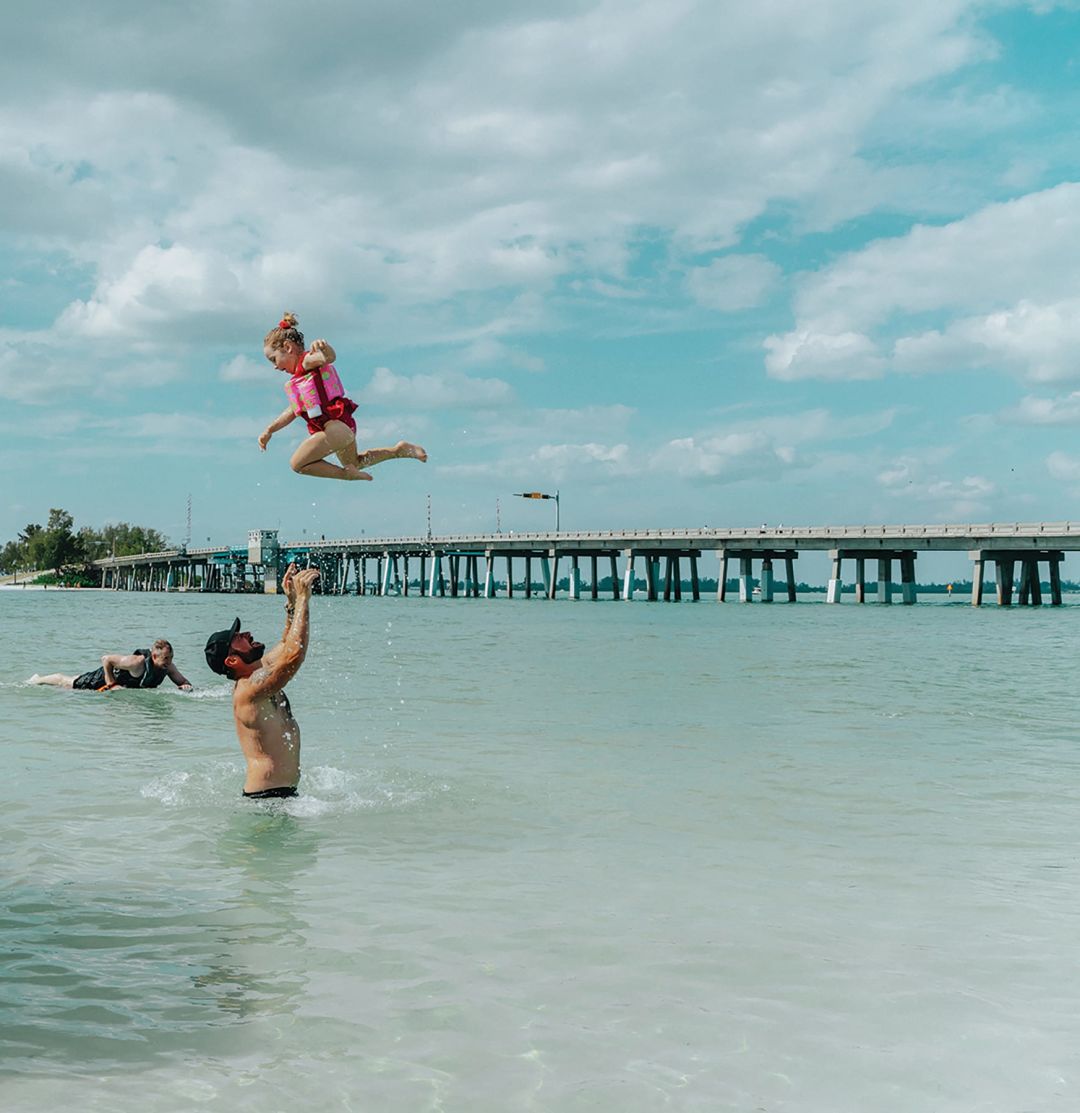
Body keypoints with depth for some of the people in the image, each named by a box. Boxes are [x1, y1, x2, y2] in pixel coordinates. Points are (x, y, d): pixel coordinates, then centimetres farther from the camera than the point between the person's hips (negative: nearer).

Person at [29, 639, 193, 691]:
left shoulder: (168, 666, -25)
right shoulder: (138, 662, -43)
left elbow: (184, 682, -13)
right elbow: (106, 659, -33)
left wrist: (185, 687, -37)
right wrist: (112, 685, -29)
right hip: (106, 676, -7)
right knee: (66, 683, 10)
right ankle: (36, 680, 37)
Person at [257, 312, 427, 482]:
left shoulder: (308, 361, -11)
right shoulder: (300, 375, 20)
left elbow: (329, 357, -36)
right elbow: (294, 410, 27)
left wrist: (323, 347, -59)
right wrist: (269, 430, 25)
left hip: (335, 426, -11)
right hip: (343, 425, 11)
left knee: (297, 464, -8)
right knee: (355, 462, 33)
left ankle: (346, 473, -8)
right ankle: (398, 450, 29)